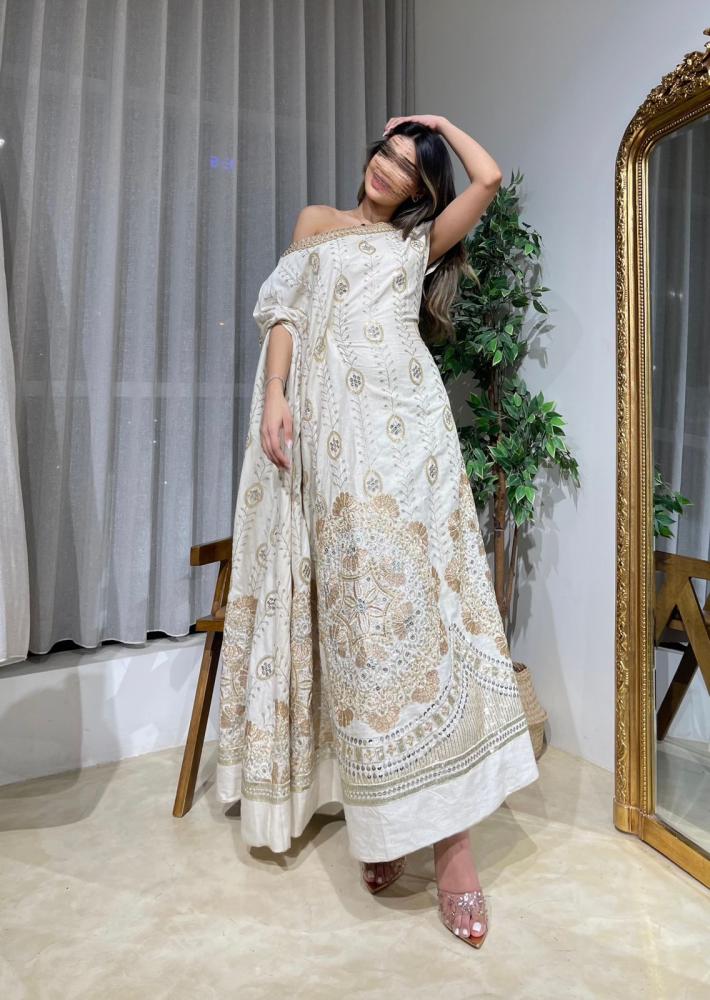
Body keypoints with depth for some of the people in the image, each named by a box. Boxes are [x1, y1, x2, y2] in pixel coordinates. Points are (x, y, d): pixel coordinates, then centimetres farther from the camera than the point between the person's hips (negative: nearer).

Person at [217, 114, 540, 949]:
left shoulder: (421, 240, 24)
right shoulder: (316, 222, 24)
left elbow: (488, 178, 14)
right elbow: (284, 314, 12)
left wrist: (441, 120, 30)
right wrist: (274, 398, -4)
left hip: (404, 419, 0)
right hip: (330, 422, 0)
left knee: (411, 589, -10)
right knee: (349, 597, -5)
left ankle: (446, 830, -8)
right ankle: (376, 814, 4)